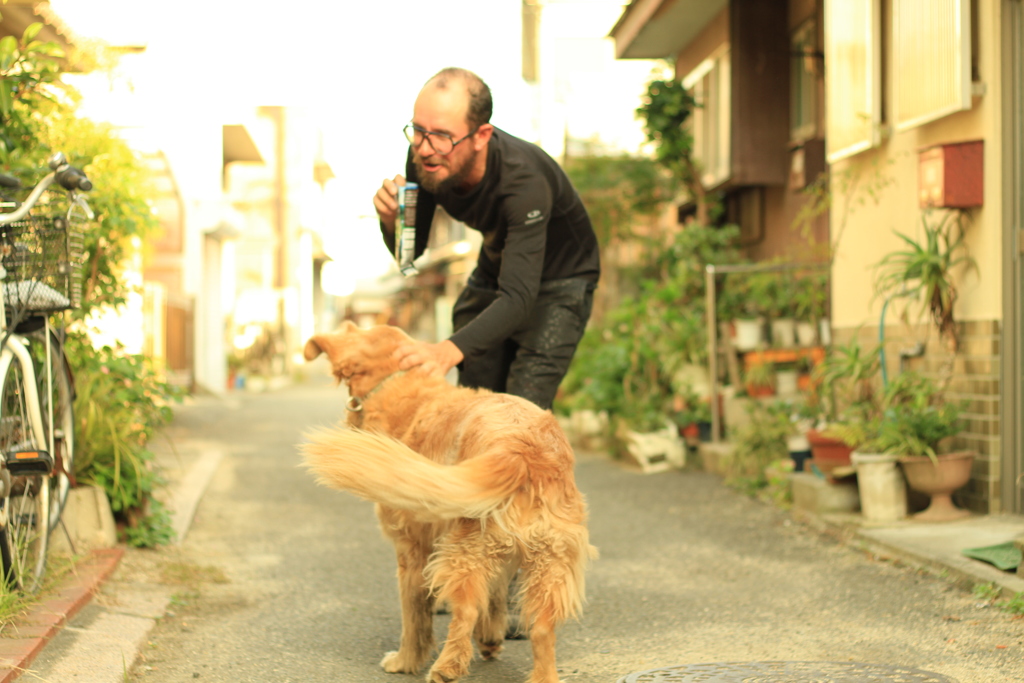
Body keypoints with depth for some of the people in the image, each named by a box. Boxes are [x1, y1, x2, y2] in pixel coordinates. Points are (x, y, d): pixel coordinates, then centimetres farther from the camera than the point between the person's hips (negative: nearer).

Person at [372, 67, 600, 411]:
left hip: (558, 282, -6)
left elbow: (519, 297, -43)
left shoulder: (525, 181, -37)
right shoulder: (424, 158, -20)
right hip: (493, 272, 6)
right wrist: (391, 221, -30)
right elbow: (410, 253, -6)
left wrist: (451, 350, -58)